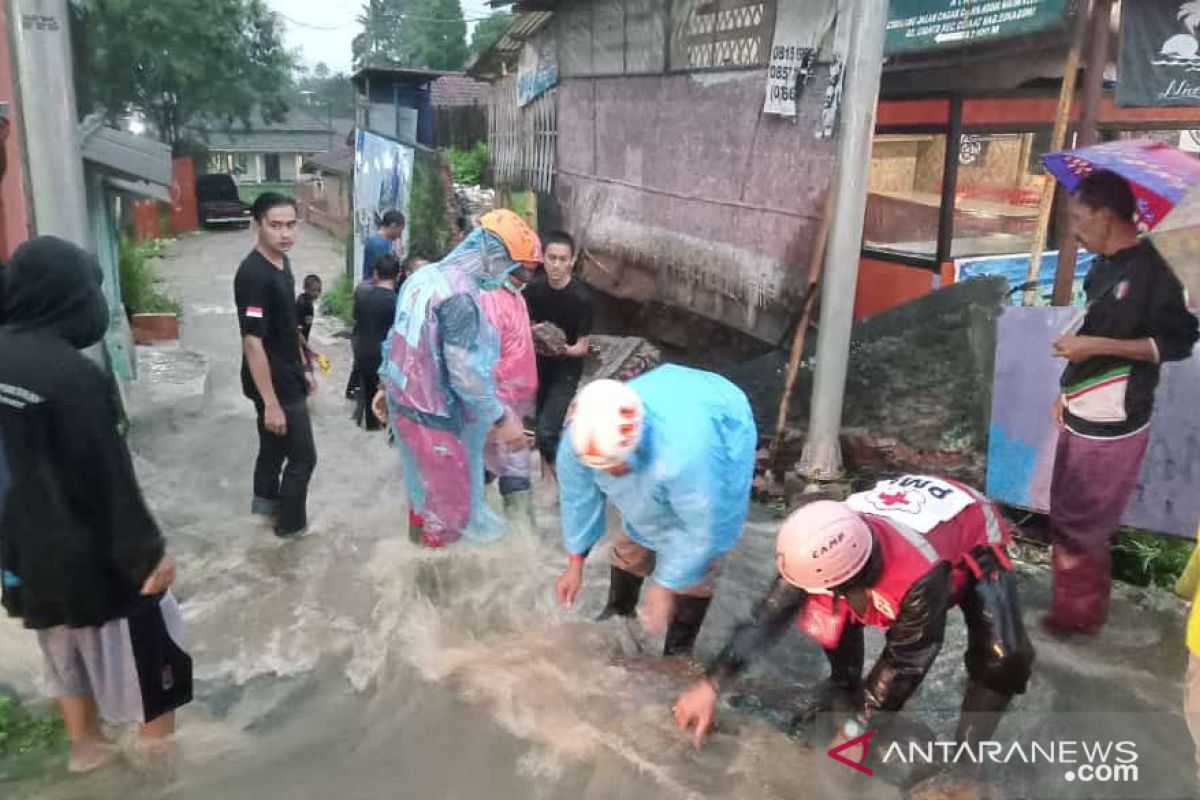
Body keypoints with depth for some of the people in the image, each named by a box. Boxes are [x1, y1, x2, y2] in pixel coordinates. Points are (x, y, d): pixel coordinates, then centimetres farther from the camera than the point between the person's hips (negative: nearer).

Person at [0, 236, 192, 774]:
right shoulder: (71, 372, -27)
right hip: (86, 542, -8)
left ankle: (84, 744, 42)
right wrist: (147, 549, -15)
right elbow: (107, 473, -24)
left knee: (64, 636, 25)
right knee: (137, 623, 14)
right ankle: (156, 728, 33)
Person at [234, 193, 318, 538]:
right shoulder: (253, 275, -26)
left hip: (287, 377, 9)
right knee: (303, 457, 3)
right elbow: (253, 344, -27)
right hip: (275, 384, -9)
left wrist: (304, 367, 18)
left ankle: (265, 501, 44)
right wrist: (271, 403, -26)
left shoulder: (282, 262, 4)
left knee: (274, 445, 25)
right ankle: (291, 524, 20)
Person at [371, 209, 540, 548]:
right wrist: (502, 419, -18)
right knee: (449, 500, 12)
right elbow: (466, 374, -27)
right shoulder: (460, 296, -27)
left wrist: (385, 386, 23)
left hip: (403, 403, 9)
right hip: (435, 416, -9)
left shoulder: (424, 276, 3)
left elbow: (397, 337, 13)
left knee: (424, 483, 30)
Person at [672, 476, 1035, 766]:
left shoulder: (920, 578, -46)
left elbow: (906, 661, -30)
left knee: (1001, 656, -23)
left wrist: (856, 730, -19)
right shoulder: (827, 550, -30)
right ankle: (846, 685, 17)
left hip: (973, 538, -4)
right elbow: (769, 615, -22)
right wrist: (710, 685, -24)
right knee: (827, 613, -9)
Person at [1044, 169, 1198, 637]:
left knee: (1079, 526, 0)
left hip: (1113, 425, -8)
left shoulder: (1151, 269, -15)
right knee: (1070, 521, 15)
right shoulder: (1102, 267, 10)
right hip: (1081, 418, 8)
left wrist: (1098, 344, -22)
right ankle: (1076, 610, 30)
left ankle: (1078, 615, 17)